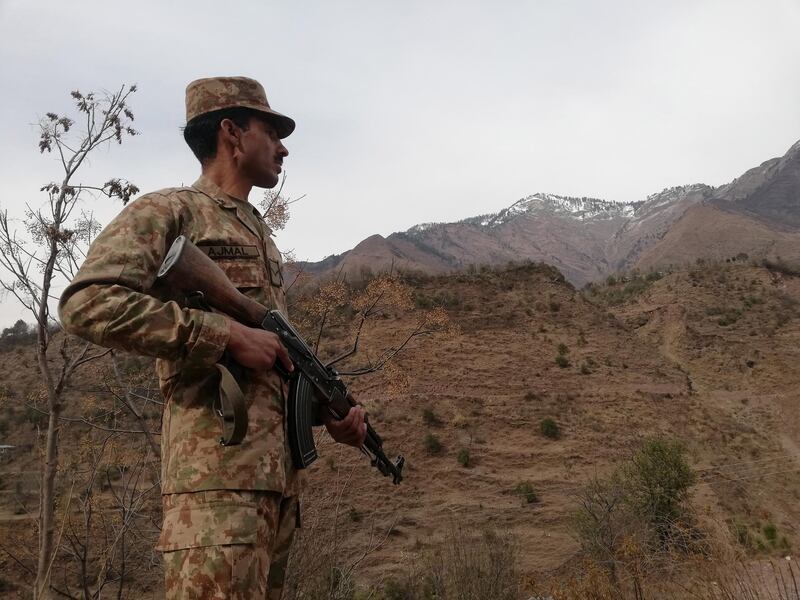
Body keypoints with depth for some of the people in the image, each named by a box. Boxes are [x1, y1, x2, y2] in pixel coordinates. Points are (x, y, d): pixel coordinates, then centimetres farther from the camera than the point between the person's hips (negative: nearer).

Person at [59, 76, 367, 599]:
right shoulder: (168, 212, 0)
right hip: (218, 464, -8)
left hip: (280, 468, 8)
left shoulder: (263, 236, 25)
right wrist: (229, 335, -17)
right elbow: (87, 304, -15)